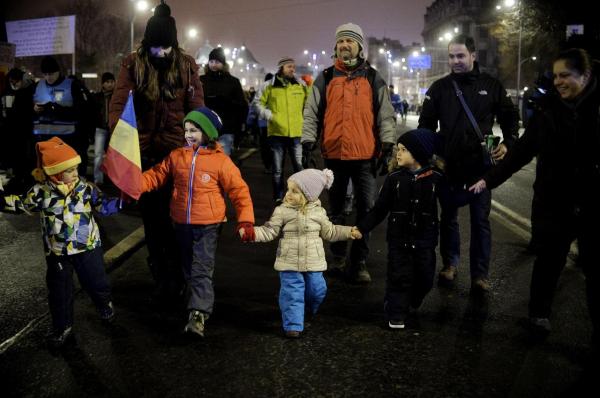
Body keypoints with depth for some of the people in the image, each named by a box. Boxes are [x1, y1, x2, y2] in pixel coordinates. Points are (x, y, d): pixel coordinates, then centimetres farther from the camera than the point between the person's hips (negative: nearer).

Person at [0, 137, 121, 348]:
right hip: (57, 253, 0)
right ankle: (63, 328, 31)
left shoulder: (85, 187, -10)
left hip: (87, 247, 0)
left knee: (95, 282, 15)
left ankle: (105, 305, 47)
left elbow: (104, 206, -4)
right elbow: (21, 204, 6)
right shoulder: (41, 191, -11)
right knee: (59, 291, 12)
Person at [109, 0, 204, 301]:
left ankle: (174, 279, 16)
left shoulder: (186, 65, 0)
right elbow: (118, 104, -10)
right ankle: (160, 277, 27)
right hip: (145, 153, 1)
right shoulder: (133, 64, -2)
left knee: (177, 216, 3)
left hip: (178, 152, -1)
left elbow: (197, 109, -4)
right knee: (151, 215, 12)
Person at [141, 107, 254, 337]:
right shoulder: (176, 156, 3)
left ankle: (198, 315, -12)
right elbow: (156, 175, 6)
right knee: (189, 270, 18)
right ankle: (198, 299, 36)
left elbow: (239, 191, -7)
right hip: (182, 224, 5)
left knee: (201, 270, -9)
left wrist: (245, 221, -14)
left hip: (207, 226, -5)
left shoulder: (220, 161, -9)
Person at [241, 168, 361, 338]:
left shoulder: (318, 212, 0)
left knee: (317, 290, 13)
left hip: (313, 262, 2)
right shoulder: (282, 211, -6)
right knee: (292, 293, -2)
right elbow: (269, 231, -5)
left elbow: (329, 232, 11)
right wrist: (250, 232, -18)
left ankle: (309, 308, 45)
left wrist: (350, 232, 9)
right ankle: (293, 325, 10)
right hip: (290, 263, -2)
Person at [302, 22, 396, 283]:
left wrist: (387, 147, -4)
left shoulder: (373, 79, 6)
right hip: (334, 154, 1)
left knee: (366, 209, 1)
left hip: (365, 155, -1)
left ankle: (359, 262, 11)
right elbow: (311, 113, 5)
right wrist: (307, 144, -5)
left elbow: (385, 115, 4)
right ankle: (338, 257, 26)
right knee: (336, 209, 12)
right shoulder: (325, 79, 7)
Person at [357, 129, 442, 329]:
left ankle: (411, 304, 38)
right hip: (399, 237, -1)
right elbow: (380, 209, -3)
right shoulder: (394, 178, -5)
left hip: (425, 239, 1)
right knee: (399, 276, -1)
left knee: (424, 277, 11)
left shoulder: (435, 177, -6)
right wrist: (362, 228, -11)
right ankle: (395, 314, 14)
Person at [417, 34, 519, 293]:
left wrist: (507, 143, -6)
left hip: (480, 166, -1)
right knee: (448, 217, 12)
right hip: (448, 165, 1)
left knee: (480, 220, 4)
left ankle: (480, 274, 12)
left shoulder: (491, 86, 2)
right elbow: (426, 125, 5)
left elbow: (510, 117, 9)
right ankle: (450, 263, 28)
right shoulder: (440, 87, 3)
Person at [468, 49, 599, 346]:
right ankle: (539, 313, 32)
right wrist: (489, 179, -2)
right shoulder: (548, 107, 0)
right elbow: (522, 150, 2)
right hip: (555, 201, 2)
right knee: (549, 258, 14)